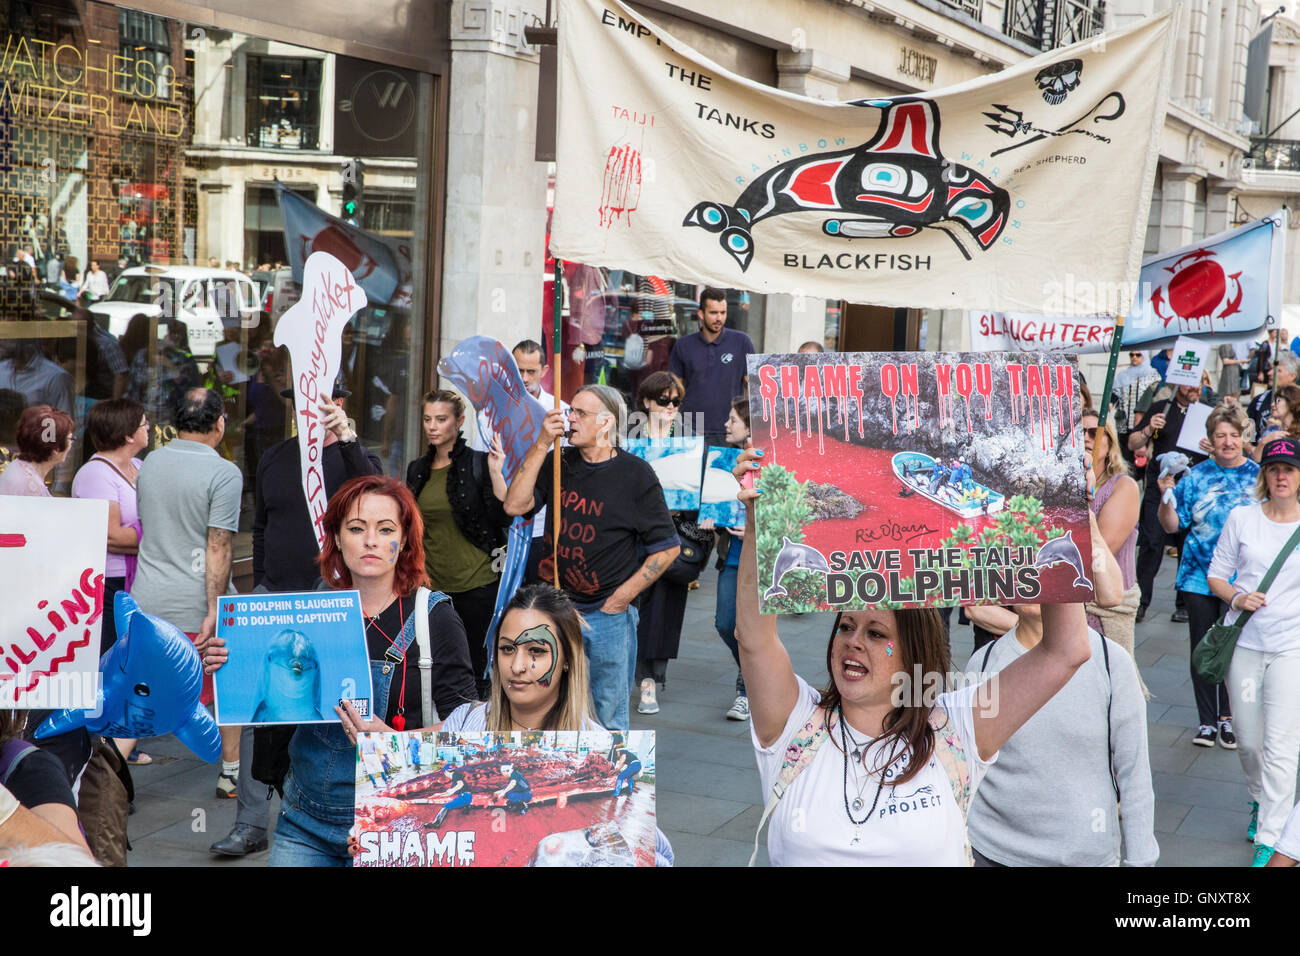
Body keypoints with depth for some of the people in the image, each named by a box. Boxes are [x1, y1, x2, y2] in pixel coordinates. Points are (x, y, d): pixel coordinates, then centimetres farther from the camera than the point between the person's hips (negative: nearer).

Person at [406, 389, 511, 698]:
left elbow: (504, 517, -13)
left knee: (477, 668, 2)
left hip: (477, 583, -5)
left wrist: (495, 472, -21)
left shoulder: (478, 463, -5)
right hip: (432, 585, 5)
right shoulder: (417, 470, 10)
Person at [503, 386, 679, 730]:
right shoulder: (558, 463, 7)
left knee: (608, 720, 6)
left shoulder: (635, 474, -4)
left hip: (608, 613, -3)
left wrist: (623, 596, -6)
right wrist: (541, 444, -11)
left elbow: (667, 547, -1)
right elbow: (515, 505, -7)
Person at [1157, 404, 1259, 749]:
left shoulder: (1258, 476, 1)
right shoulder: (1196, 476, 1)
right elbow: (1171, 525, 2)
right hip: (1199, 577, 1)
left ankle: (1228, 717, 21)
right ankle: (1207, 720, 20)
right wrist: (1166, 496, -14)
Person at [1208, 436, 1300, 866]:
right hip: (1243, 641, 2)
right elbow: (1216, 576, 7)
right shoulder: (1241, 518, 3)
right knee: (1248, 739, 13)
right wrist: (1237, 597, -12)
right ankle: (1260, 801, 41)